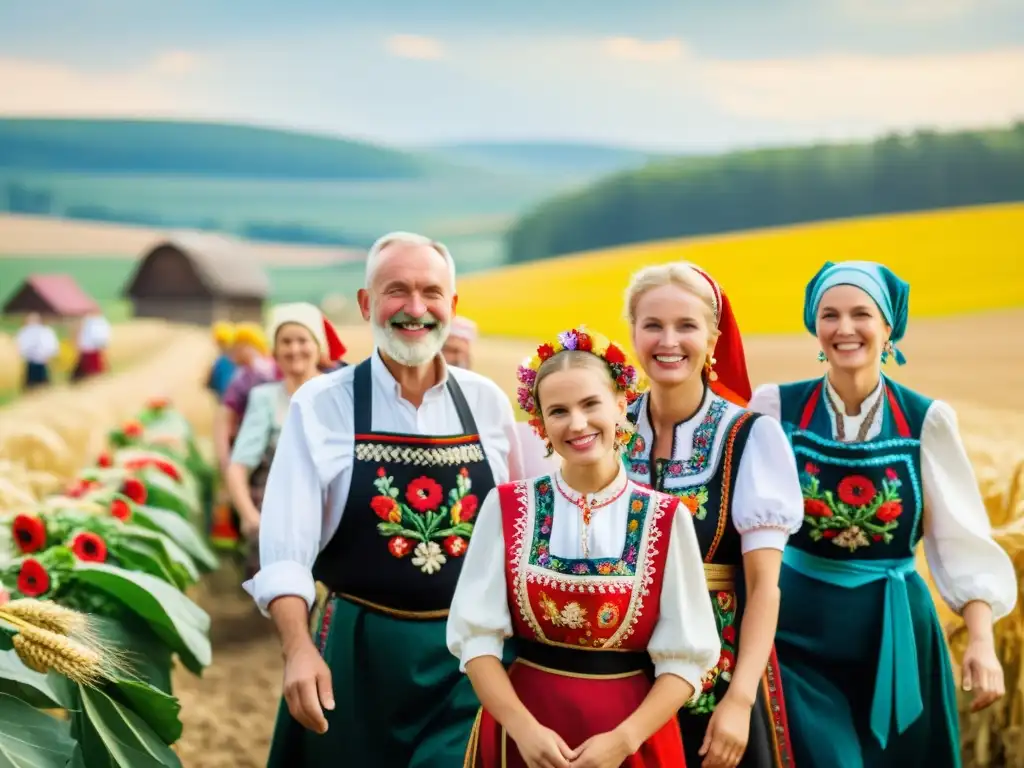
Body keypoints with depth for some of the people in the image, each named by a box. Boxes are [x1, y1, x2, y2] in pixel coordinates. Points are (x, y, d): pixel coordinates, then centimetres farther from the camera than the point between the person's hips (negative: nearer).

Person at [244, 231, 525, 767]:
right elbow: (286, 547, -11)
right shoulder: (321, 405, -6)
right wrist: (299, 649, -24)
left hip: (468, 652, 2)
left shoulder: (487, 402, 3)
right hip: (356, 651, -2)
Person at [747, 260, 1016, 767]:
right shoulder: (777, 408, -4)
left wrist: (981, 640, -14)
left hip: (894, 633, 1)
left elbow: (962, 539, -4)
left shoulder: (926, 421, -3)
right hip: (799, 629, -1)